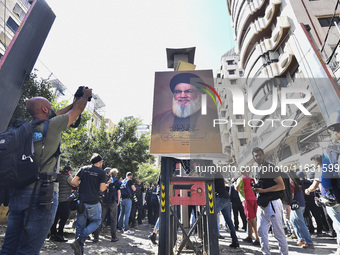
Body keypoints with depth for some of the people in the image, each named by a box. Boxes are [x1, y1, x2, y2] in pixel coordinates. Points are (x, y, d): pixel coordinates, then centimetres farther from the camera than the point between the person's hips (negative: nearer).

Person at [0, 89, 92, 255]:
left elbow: (54, 116, 27)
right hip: (42, 194, -7)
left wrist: (73, 103, 38)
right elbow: (77, 110, 7)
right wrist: (85, 95, 26)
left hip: (17, 193, 8)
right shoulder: (52, 126, -7)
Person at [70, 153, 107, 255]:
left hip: (81, 202, 5)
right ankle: (80, 240, -3)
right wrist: (106, 185, 10)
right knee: (96, 221, 15)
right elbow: (102, 189, -10)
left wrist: (82, 185, 16)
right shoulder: (101, 172, -6)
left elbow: (74, 182, -1)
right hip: (93, 203, -4)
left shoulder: (83, 169, 6)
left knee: (80, 225, 14)